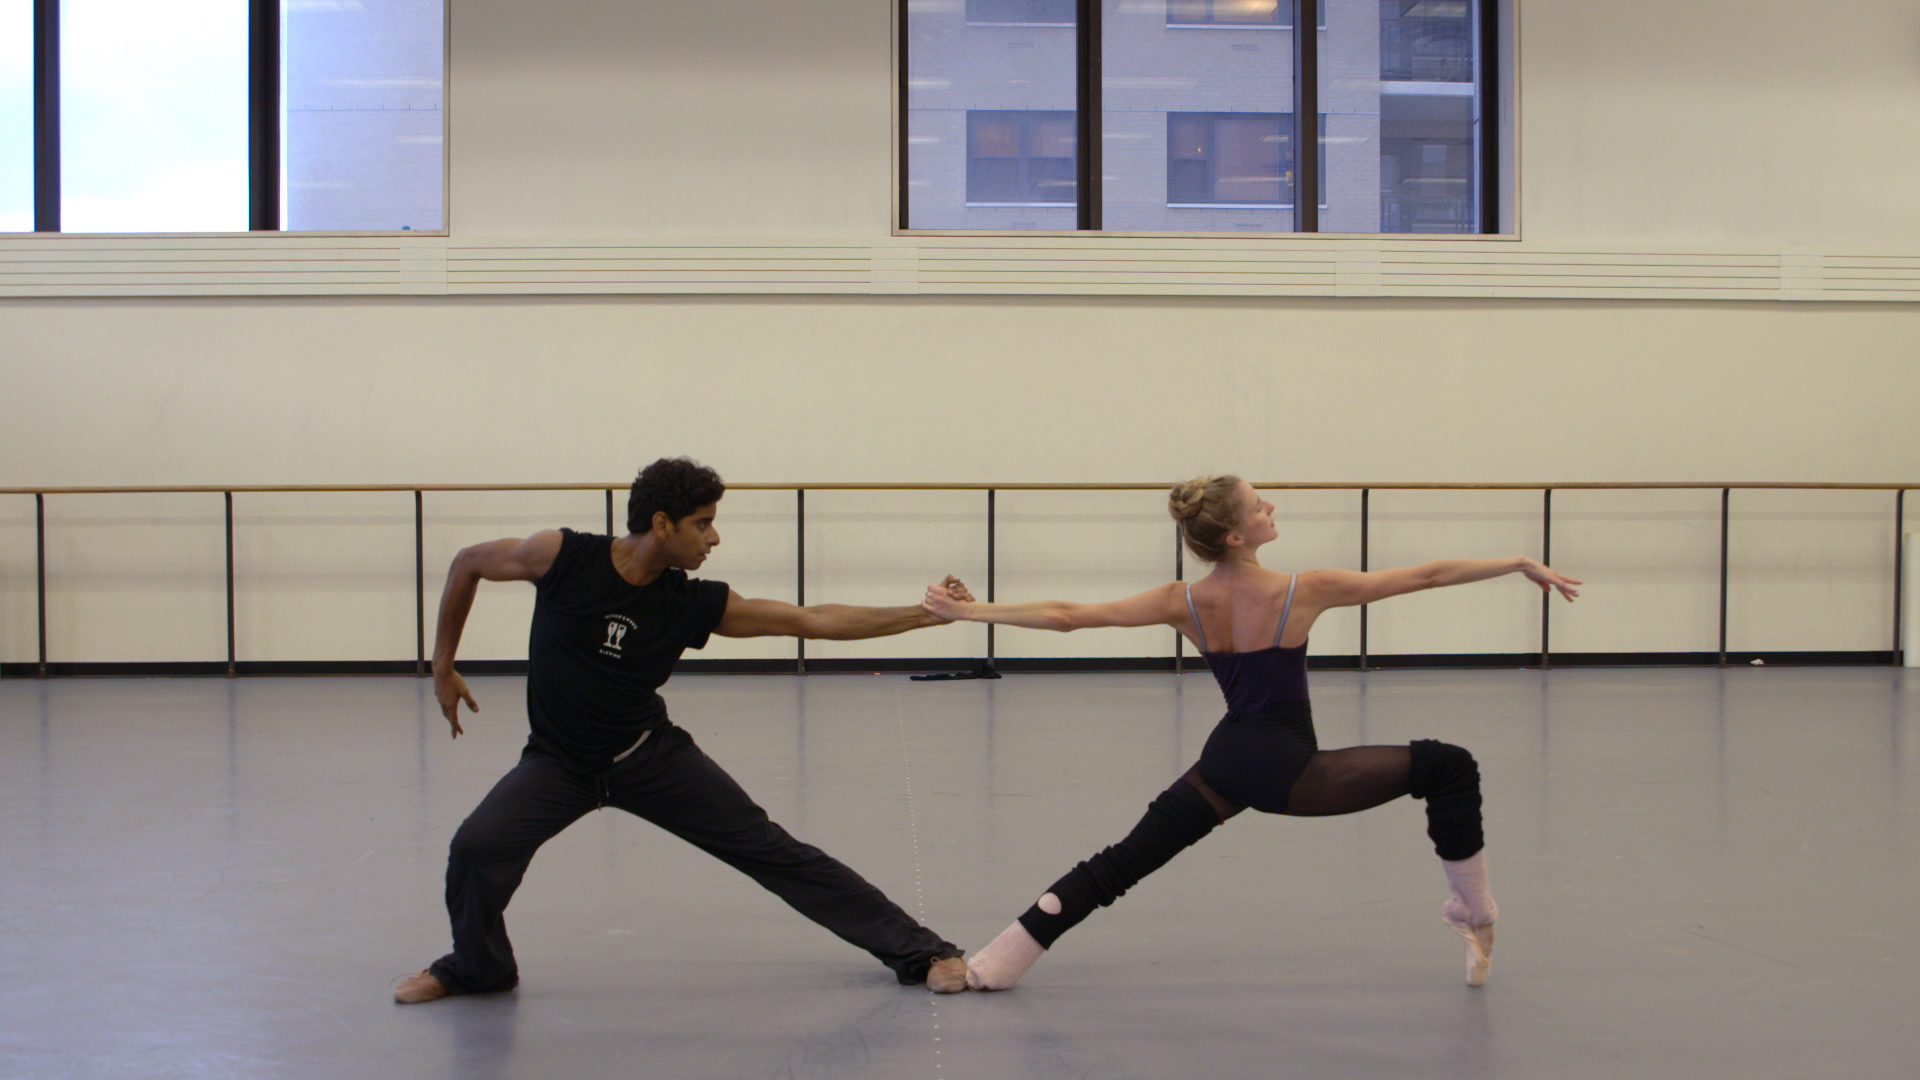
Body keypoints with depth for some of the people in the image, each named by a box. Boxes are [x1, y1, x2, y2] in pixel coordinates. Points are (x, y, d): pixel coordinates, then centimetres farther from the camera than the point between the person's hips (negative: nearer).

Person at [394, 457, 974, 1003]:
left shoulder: (695, 603, -12)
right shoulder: (563, 557, -19)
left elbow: (810, 620, -11)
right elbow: (468, 563, -2)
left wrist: (927, 613, -16)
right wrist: (443, 665, 2)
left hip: (651, 754, 1)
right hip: (558, 761, -1)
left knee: (769, 849, -2)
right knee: (477, 848, -25)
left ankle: (918, 952, 5)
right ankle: (478, 968, 7)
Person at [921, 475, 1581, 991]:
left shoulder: (1183, 603, -4)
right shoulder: (1303, 592, -15)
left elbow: (1066, 616, -6)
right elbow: (1427, 575, -11)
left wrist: (971, 611, 2)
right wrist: (1523, 565, -3)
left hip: (1225, 765, 5)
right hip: (1287, 771, -5)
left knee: (1122, 861, 15)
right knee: (1449, 767, 3)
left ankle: (995, 964, 13)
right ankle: (1473, 914, 11)